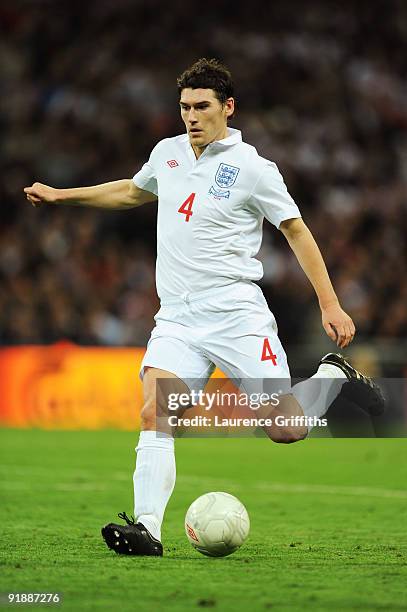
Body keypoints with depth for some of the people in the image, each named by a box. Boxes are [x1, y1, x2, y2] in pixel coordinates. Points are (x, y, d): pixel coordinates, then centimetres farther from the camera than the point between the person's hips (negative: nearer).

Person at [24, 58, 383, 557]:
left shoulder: (252, 168, -6)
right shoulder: (167, 153, 10)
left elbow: (296, 231, 0)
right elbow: (134, 191, 32)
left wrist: (330, 305, -3)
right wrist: (61, 195, 30)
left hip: (236, 314, -4)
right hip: (176, 319, 4)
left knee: (286, 431, -6)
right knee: (154, 415, -19)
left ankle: (334, 375, 23)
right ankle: (147, 528, -24)